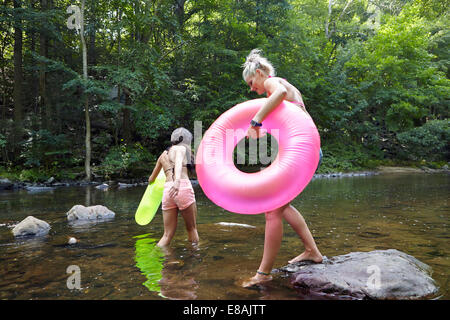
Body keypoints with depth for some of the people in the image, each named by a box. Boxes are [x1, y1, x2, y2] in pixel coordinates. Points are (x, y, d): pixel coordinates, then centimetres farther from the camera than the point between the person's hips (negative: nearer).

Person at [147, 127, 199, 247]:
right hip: (183, 187, -5)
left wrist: (151, 180, 58)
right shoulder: (181, 148, 7)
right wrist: (177, 180, -35)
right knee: (192, 228, 9)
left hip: (167, 191, 5)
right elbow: (178, 163, -17)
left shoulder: (163, 154, 24)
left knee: (168, 234, 9)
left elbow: (151, 179, 34)